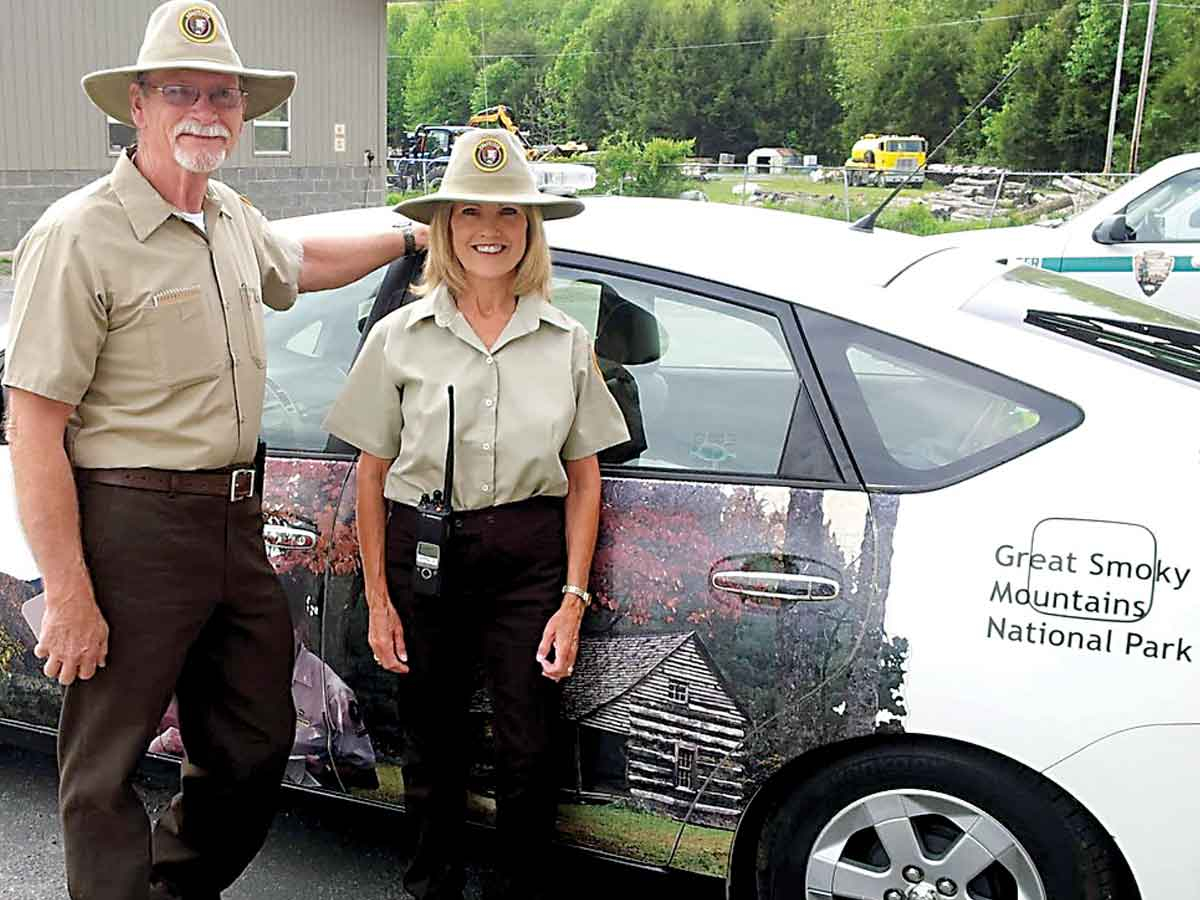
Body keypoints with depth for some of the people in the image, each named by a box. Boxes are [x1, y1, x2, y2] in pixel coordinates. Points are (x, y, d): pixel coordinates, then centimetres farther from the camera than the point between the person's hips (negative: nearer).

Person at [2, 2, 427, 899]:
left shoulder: (233, 219, 11)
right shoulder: (78, 237, -14)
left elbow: (300, 261, 36)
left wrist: (409, 237, 40)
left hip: (236, 522, 8)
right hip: (134, 529, -8)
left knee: (256, 742, 18)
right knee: (107, 766, 4)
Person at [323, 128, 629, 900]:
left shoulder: (566, 342, 3)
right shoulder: (401, 336, 1)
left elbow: (584, 477, 6)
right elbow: (372, 474, 3)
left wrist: (574, 598, -1)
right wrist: (379, 599, 0)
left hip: (531, 559, 0)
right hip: (423, 555, 0)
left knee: (529, 753, 3)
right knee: (434, 747, 12)